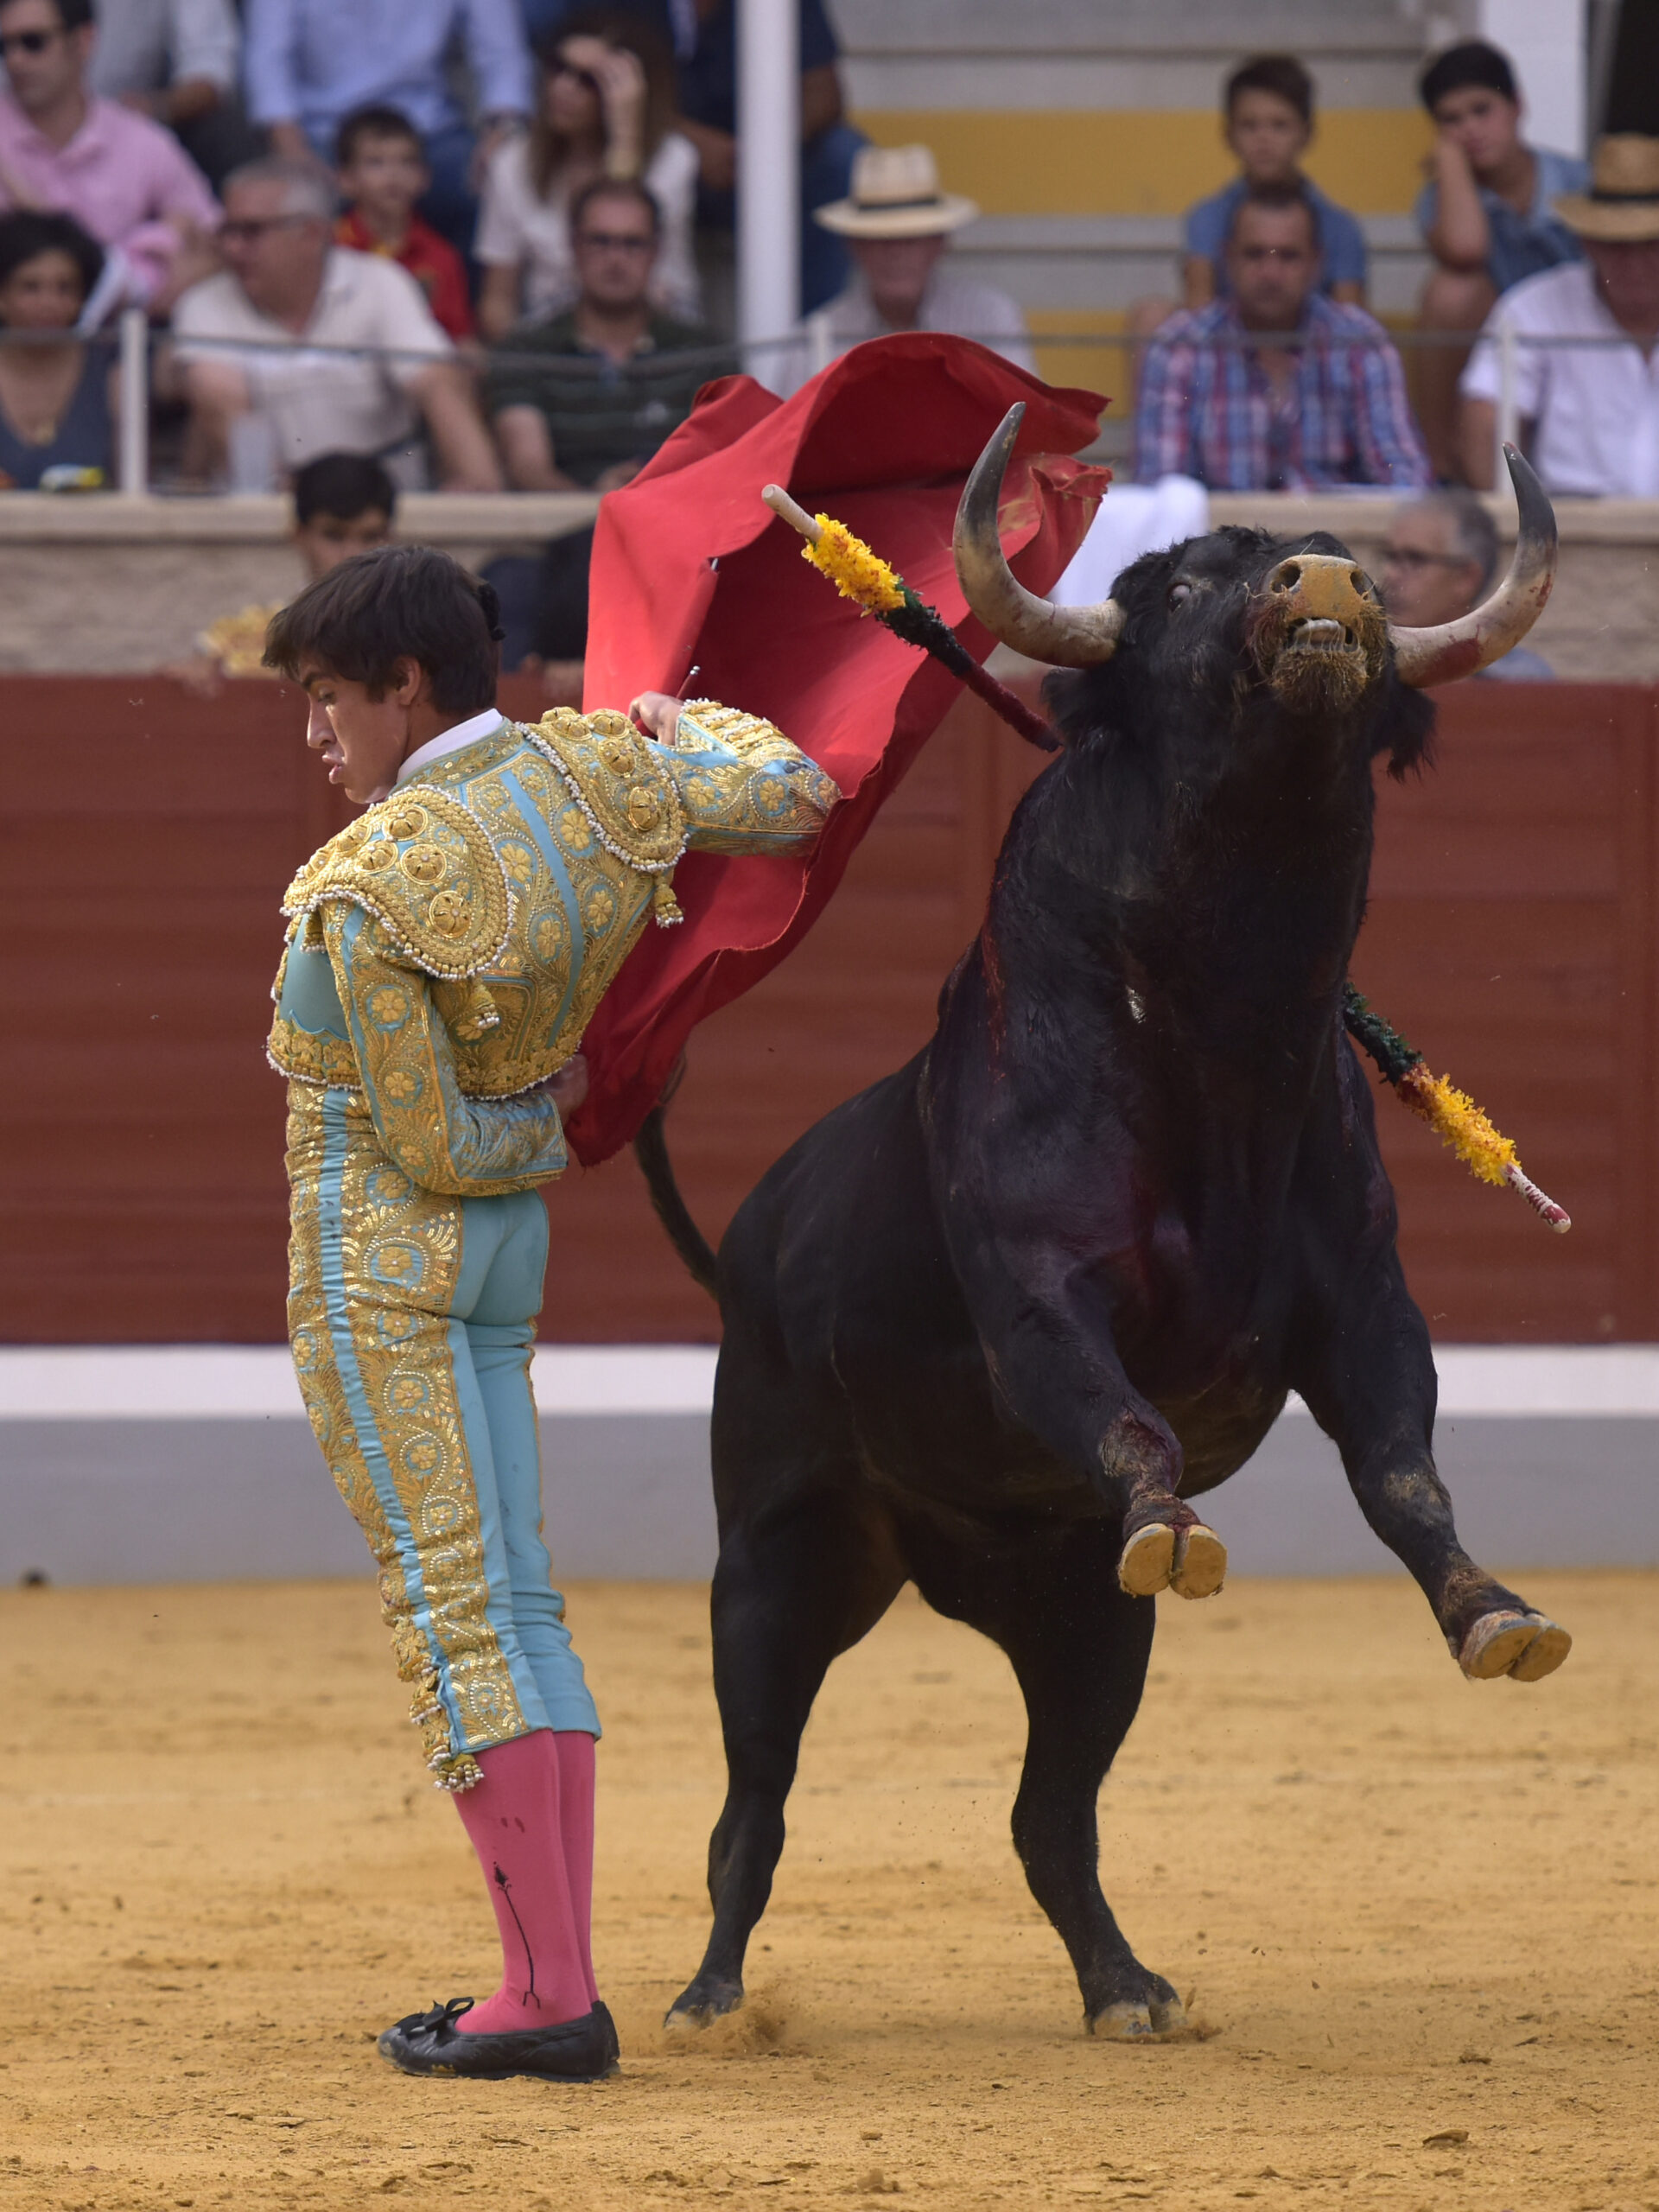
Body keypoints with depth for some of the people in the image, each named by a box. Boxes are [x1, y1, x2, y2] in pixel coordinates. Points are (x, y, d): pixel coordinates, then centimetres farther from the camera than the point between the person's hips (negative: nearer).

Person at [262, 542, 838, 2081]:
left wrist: (543, 1128, 3)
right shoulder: (591, 772, -2)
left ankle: (551, 1997, -13)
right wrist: (690, 725, 27)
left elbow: (432, 1140, -17)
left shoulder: (368, 892, -21)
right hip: (500, 1253, 8)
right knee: (511, 1604, 11)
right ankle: (552, 1989, 11)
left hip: (373, 1241, -8)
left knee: (451, 1609, -9)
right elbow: (799, 798, 10)